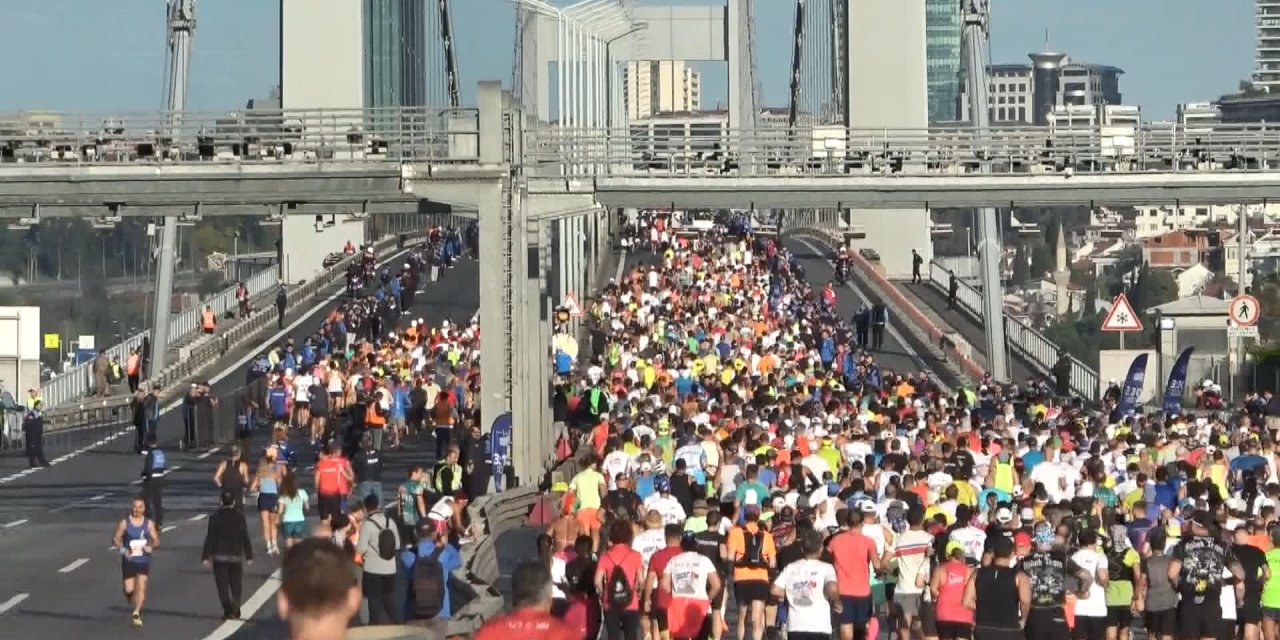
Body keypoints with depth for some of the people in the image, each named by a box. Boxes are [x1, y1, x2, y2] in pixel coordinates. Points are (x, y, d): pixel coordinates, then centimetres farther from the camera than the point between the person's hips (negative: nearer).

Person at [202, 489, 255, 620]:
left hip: (219, 556, -1)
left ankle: (228, 610, -18)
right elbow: (245, 538, 0)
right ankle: (235, 611, 12)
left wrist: (206, 556, -2)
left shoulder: (215, 517, -5)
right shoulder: (240, 516, -1)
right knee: (236, 585, 14)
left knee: (222, 585, -1)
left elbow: (210, 538, -6)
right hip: (236, 555, 1)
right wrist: (249, 555, 7)